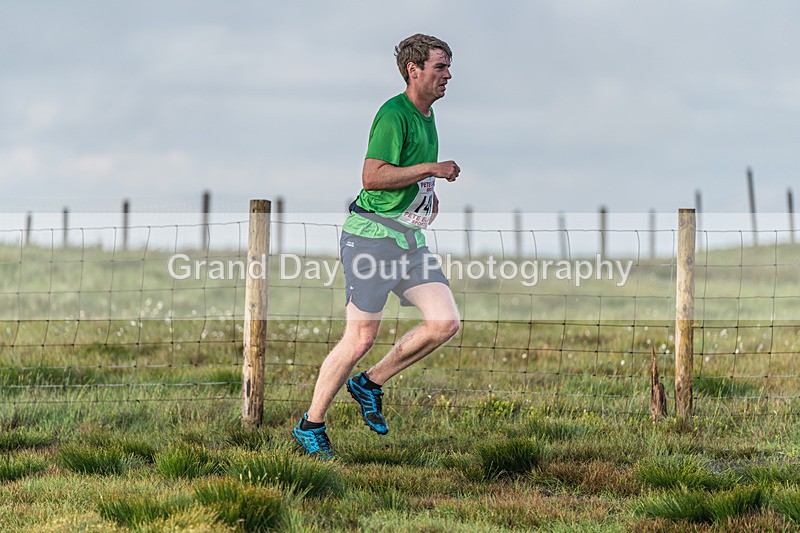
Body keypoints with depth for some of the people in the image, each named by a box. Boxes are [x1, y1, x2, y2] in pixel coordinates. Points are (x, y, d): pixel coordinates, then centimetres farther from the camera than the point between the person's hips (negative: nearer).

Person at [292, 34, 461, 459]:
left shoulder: (427, 117, 16)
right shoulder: (394, 114, -14)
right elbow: (371, 177, -22)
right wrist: (432, 169, -19)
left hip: (410, 239, 9)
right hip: (372, 234, -9)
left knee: (444, 322, -6)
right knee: (360, 338, -7)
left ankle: (370, 384, 11)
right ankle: (310, 425, 7)